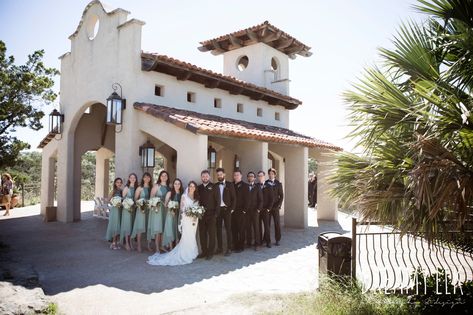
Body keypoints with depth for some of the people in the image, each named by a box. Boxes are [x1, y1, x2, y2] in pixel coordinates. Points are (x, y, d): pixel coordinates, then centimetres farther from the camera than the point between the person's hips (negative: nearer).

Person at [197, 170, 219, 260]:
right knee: (202, 234, 6)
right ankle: (204, 252, 17)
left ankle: (210, 252, 11)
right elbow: (196, 201, 12)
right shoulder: (198, 188, 11)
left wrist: (215, 214, -9)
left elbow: (218, 201, -3)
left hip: (211, 215, -3)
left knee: (211, 234, 2)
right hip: (201, 215, 3)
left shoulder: (214, 187, 0)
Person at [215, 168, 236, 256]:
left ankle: (229, 249, 6)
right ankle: (220, 248, 17)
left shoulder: (230, 184, 2)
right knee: (218, 229, 7)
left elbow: (233, 198, 0)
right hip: (217, 210, 3)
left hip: (226, 209, -3)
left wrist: (232, 209, -8)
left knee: (228, 229, 0)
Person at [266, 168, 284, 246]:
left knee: (277, 223, 2)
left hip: (275, 207, -1)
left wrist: (278, 205, -8)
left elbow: (281, 196, 2)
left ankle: (277, 240, 11)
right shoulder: (265, 183, 5)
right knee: (267, 224, 1)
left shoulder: (278, 184, 3)